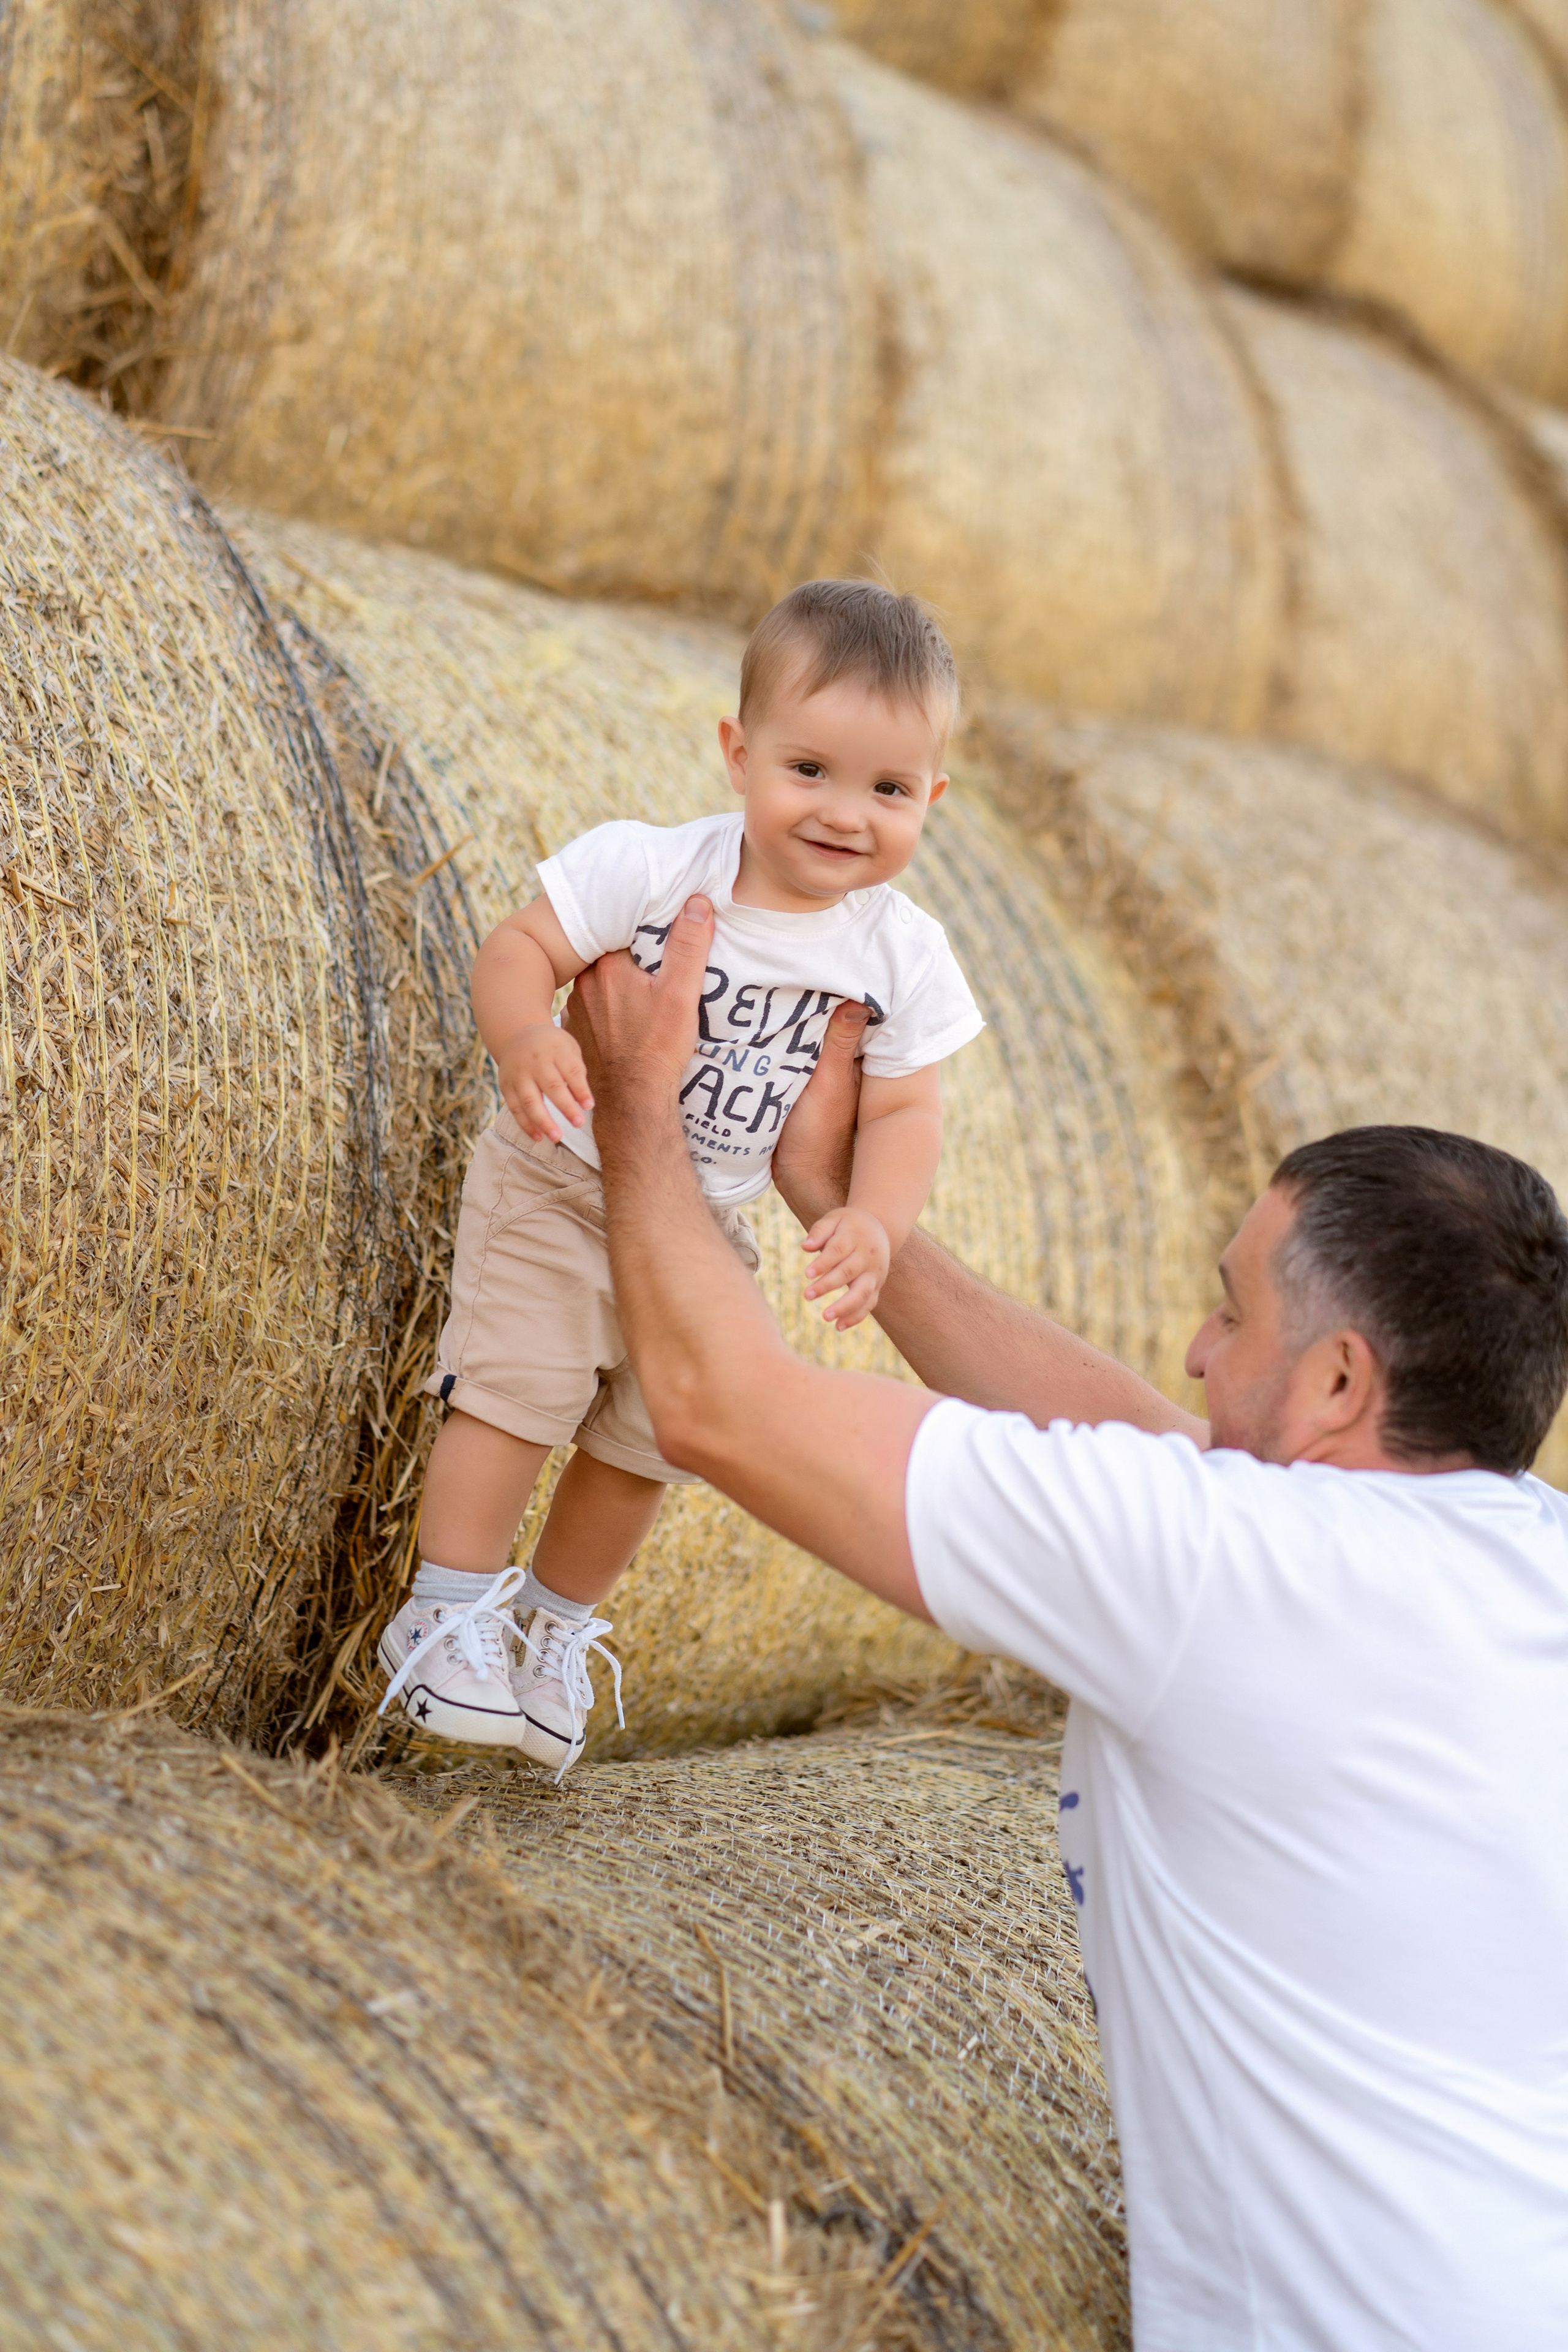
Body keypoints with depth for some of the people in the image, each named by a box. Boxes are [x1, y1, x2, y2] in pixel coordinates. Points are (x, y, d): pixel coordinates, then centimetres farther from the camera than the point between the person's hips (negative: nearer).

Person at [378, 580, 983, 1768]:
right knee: (519, 1387, -12)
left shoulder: (902, 955, -13)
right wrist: (525, 1035, -42)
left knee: (646, 1437, 13)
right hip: (559, 1188, -4)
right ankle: (450, 1617, 6)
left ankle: (556, 1626, 35)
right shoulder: (650, 870, -22)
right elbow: (520, 946, -20)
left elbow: (903, 1108, -10)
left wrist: (876, 1221, -28)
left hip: (705, 1226, 4)